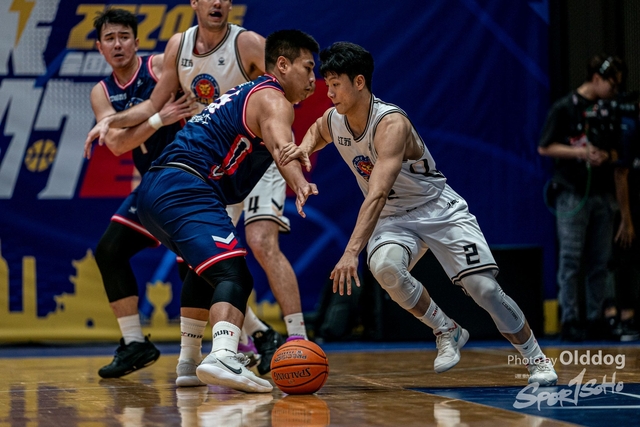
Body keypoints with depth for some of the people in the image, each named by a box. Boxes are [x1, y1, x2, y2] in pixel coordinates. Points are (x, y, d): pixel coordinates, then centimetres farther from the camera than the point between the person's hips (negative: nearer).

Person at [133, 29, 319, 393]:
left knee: (209, 271, 29)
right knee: (233, 276, -23)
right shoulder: (273, 100, -3)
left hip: (154, 190, 10)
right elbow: (280, 146, -25)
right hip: (185, 189, -10)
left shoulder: (245, 94, 28)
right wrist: (300, 184, -42)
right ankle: (223, 357, -46)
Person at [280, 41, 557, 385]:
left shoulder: (391, 123, -30)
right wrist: (303, 148, -4)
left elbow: (377, 193, -40)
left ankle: (537, 360, 6)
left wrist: (351, 251, -50)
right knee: (384, 266, -30)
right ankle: (447, 333, -9)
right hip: (394, 218, 5)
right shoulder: (333, 121, -7)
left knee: (483, 286, -15)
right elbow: (316, 132, 22)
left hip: (441, 211, -5)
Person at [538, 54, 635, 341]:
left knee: (600, 261, 4)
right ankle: (570, 320, -2)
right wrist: (581, 152, -13)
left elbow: (617, 160, 15)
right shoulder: (565, 108, -2)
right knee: (571, 259, -5)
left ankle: (597, 318, 9)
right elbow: (544, 148, -3)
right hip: (573, 195, -5)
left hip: (602, 196, 5)